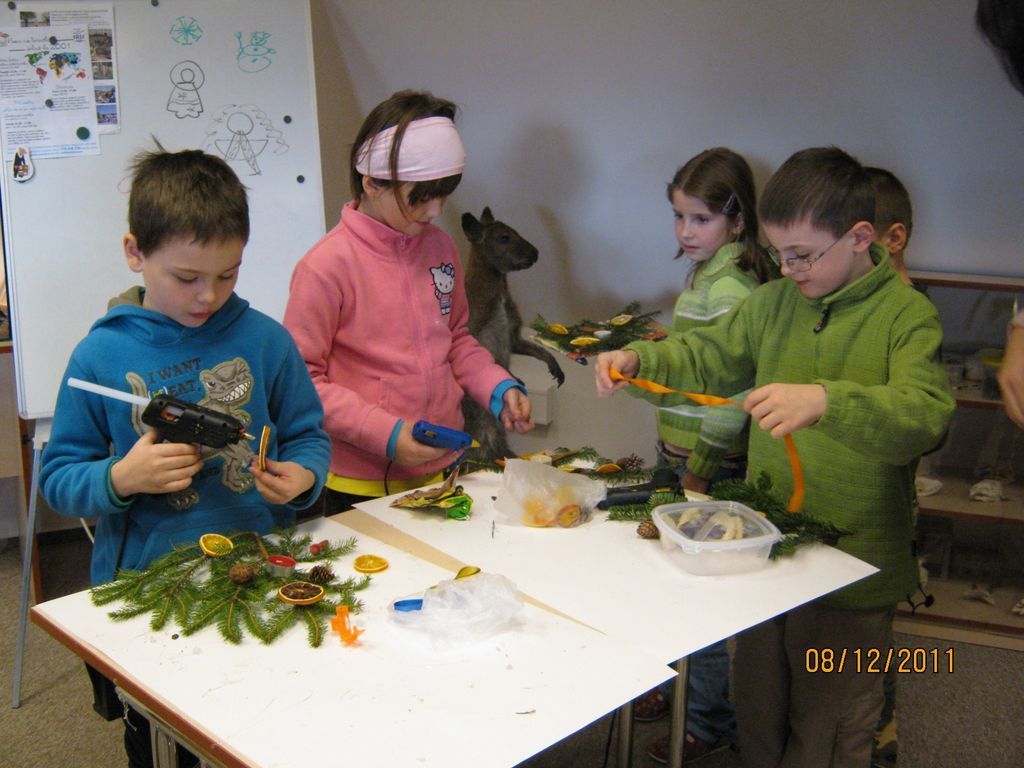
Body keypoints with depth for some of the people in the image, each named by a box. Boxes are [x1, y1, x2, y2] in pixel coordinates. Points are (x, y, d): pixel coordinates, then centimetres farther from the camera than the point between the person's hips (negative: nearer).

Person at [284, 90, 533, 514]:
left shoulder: (440, 247, 5)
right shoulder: (328, 265, -16)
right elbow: (300, 379, -14)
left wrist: (499, 387, 0)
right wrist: (385, 434, -20)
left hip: (445, 469, 6)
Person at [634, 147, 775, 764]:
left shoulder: (732, 289, -20)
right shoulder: (706, 275, 10)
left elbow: (732, 394, -22)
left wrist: (700, 473, -18)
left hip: (714, 465, -9)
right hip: (689, 458, 9)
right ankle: (681, 684, 39)